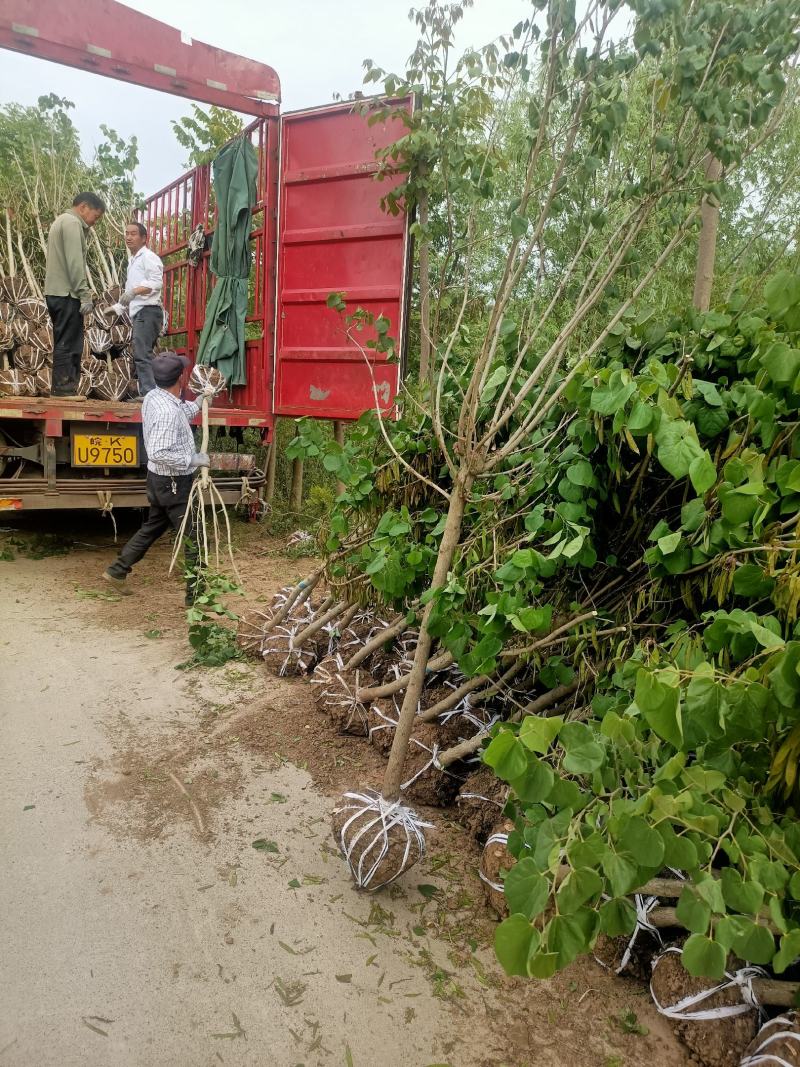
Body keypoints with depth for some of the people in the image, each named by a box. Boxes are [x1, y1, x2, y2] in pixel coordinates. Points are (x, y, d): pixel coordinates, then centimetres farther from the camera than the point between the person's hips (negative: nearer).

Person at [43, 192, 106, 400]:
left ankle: (61, 387, 10)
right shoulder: (72, 222, -8)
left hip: (56, 292, 10)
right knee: (69, 342, -9)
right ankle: (64, 388, -9)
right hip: (66, 293, -10)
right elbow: (75, 262, -17)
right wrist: (85, 295, -18)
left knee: (65, 342, 10)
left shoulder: (61, 221, 25)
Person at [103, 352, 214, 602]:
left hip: (160, 479, 10)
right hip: (174, 483, -10)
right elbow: (159, 453, -31)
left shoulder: (153, 397, 3)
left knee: (152, 527, 25)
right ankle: (196, 593, 9)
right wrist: (193, 459, -24)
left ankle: (117, 571, 34)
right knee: (194, 537, 1)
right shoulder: (167, 411, -28)